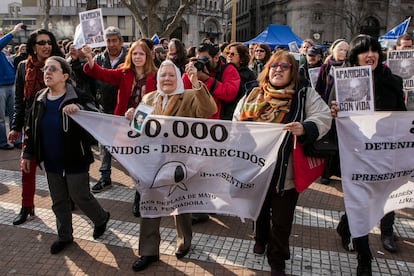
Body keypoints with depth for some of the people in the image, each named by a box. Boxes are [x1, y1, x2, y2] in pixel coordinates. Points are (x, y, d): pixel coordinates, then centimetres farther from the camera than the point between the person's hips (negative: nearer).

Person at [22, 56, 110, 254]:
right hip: (51, 163, 6)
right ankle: (64, 236, 36)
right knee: (58, 202, 17)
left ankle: (101, 218, 36)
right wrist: (27, 154, 12)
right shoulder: (40, 99, 3)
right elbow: (31, 128, 11)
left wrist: (79, 109, -40)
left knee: (80, 197, 6)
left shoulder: (78, 98, -15)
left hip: (75, 161, -6)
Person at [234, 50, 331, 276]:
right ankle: (261, 240, 50)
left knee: (281, 219, 7)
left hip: (285, 171, -3)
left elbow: (323, 118, -12)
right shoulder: (253, 95, 5)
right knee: (258, 209, 23)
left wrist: (304, 128, -30)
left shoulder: (304, 93, -4)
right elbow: (237, 122, 13)